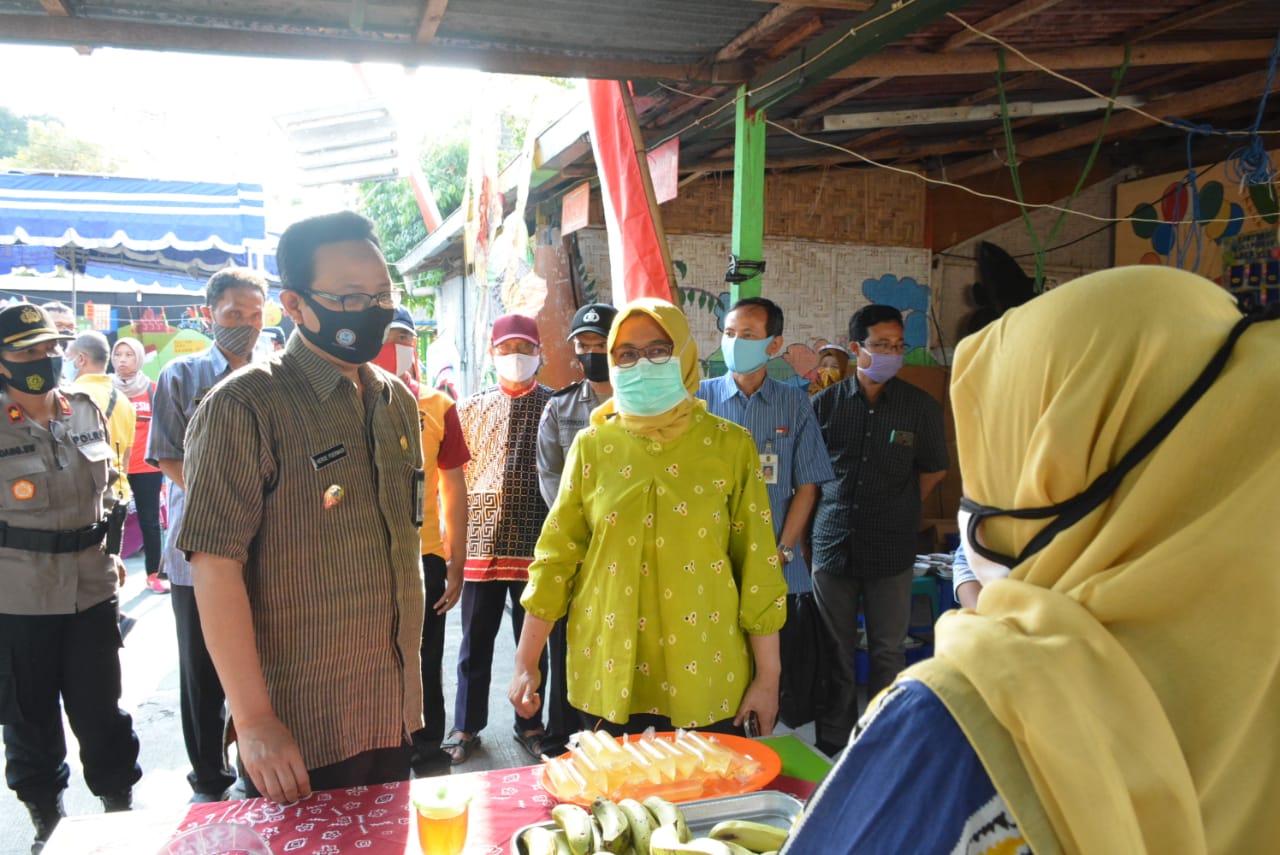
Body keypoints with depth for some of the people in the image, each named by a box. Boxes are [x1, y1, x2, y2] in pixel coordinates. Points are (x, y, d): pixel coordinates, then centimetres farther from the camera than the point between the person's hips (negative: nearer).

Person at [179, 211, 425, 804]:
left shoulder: (397, 402, 8)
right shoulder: (245, 407, -14)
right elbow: (216, 565, -18)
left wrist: (410, 682, 14)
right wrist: (253, 719, -19)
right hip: (298, 730, -6)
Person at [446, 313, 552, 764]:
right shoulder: (471, 408, 7)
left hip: (535, 546, -1)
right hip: (481, 542, 1)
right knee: (476, 642, 12)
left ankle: (530, 724, 28)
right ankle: (466, 726, 27)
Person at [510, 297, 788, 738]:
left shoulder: (730, 445, -3)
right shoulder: (591, 446, 1)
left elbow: (758, 564, -2)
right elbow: (556, 555, 3)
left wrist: (767, 677, -1)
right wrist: (526, 663, 3)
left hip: (704, 677, -1)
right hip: (607, 676, 1)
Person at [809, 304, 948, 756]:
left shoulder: (920, 407, 1)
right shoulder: (826, 403, 0)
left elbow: (933, 470, 13)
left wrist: (897, 509, 11)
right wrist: (834, 509, 8)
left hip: (891, 549, 0)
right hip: (833, 544, 0)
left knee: (888, 651, 7)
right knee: (835, 650, 10)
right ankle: (833, 740, 24)